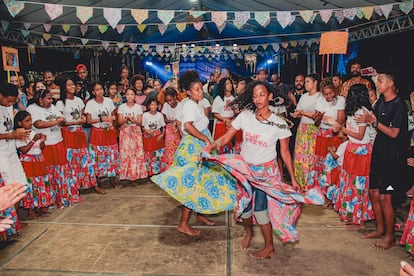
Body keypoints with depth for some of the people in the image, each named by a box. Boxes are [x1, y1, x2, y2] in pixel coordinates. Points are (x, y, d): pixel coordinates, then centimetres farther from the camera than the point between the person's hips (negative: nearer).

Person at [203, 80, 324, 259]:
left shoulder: (279, 124, -13)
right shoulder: (244, 116, -10)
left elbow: (285, 153, -5)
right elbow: (226, 138, -10)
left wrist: (293, 179, -3)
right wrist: (211, 146, -29)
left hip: (265, 170, -3)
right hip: (243, 167, 3)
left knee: (260, 206, -7)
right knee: (244, 204, 12)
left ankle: (269, 247, 17)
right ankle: (249, 233, 45)